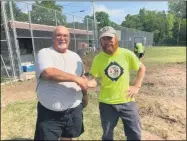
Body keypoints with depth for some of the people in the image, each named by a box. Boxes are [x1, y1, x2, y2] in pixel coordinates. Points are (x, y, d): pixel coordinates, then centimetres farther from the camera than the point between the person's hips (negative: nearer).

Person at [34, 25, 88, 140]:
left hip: (74, 110, 5)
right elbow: (49, 73, -29)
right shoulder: (44, 53, -9)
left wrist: (85, 95, 20)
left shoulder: (75, 56, 9)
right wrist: (75, 78, -24)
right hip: (49, 114, -5)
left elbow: (82, 77, 18)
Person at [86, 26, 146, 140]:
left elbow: (142, 68, 5)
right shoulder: (98, 58, -7)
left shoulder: (127, 54, -9)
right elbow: (94, 80, -8)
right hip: (106, 103, 1)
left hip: (127, 101, 0)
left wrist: (137, 86, -4)